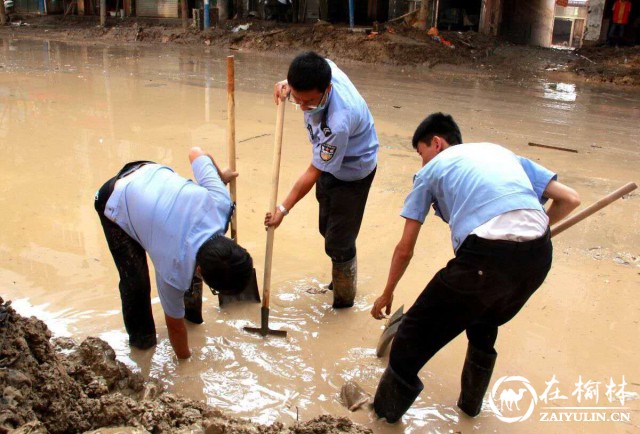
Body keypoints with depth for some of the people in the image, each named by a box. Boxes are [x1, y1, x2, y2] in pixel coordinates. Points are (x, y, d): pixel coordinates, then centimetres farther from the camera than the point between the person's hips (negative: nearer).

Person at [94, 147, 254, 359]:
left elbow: (196, 152, -13)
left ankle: (192, 312, 34)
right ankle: (141, 338, 21)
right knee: (136, 282, -7)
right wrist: (184, 358, 1)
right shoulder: (174, 272, -37)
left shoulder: (221, 202, -31)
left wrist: (222, 175, 7)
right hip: (115, 204, -5)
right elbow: (174, 323, -16)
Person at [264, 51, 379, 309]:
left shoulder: (338, 122, -43)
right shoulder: (322, 69, -24)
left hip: (352, 173, -8)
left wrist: (284, 209, -22)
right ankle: (340, 278, 48)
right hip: (329, 163, 9)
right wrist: (288, 85, -14)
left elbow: (313, 172, -31)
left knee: (338, 242, 1)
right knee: (328, 228, 24)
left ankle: (343, 299, 26)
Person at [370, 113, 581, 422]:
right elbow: (569, 199, 23)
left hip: (485, 256, -6)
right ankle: (471, 403, 50)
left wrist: (387, 294, 32)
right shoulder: (501, 151, 30)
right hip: (539, 256, 6)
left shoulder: (432, 169, 19)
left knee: (416, 332, 14)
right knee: (484, 327, 33)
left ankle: (385, 408, 29)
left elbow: (405, 248, 18)